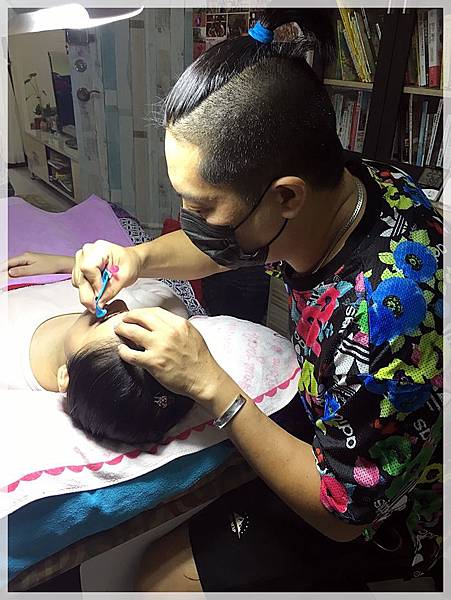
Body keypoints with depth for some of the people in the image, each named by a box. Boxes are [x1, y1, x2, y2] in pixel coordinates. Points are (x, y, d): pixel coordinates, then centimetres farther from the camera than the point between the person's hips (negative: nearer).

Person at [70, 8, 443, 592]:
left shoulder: (385, 313, -41)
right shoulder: (337, 186, -18)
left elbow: (341, 514, -26)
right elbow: (221, 248, 2)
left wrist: (209, 383, -30)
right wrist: (137, 257, -17)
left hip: (380, 516, -5)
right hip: (331, 420, 6)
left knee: (162, 574, -4)